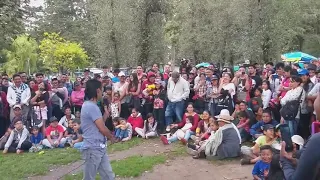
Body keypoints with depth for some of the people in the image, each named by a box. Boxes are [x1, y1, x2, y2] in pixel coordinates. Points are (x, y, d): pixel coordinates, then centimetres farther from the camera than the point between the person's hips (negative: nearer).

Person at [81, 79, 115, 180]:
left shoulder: (89, 105, 14)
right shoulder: (92, 106, -18)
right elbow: (102, 129, -18)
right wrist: (111, 137, 1)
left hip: (99, 148, 10)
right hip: (93, 149, -10)